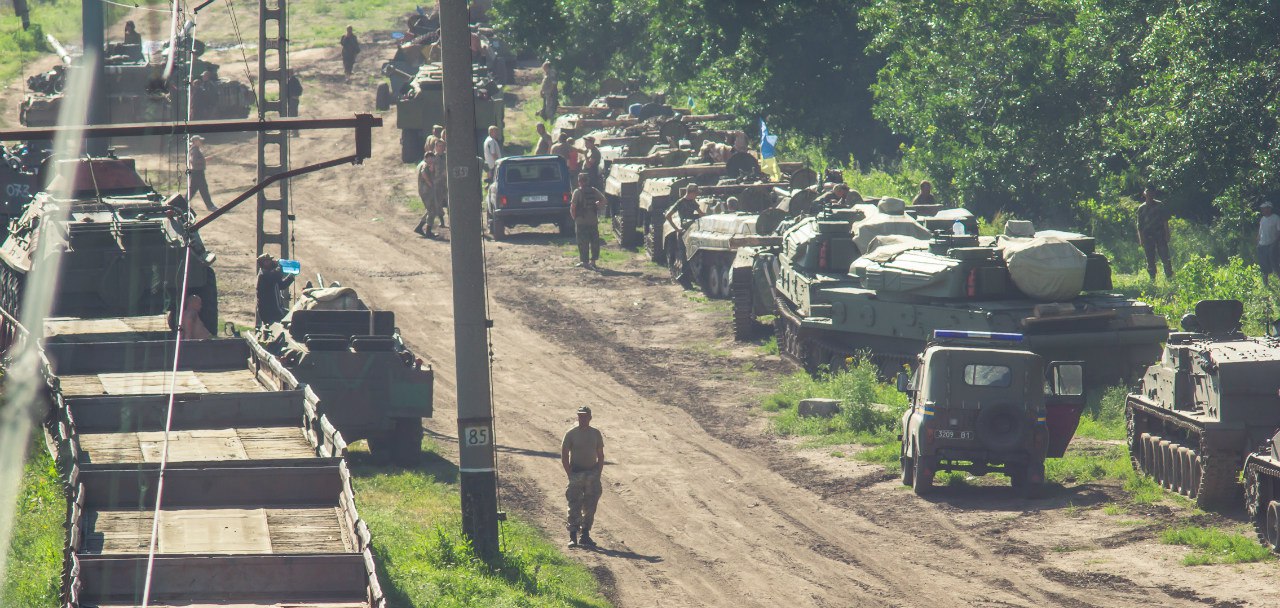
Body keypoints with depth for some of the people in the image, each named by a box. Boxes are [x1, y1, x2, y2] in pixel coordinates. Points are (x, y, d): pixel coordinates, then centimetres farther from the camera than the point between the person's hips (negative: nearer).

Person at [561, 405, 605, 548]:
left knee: (590, 507, 5)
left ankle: (585, 535, 14)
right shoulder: (571, 434, -2)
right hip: (576, 472, -3)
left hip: (592, 473, 3)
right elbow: (564, 456, -1)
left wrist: (598, 473, 2)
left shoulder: (595, 433, 8)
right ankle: (573, 537, -4)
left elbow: (600, 455, 12)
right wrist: (570, 474, -9)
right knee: (574, 506, -6)